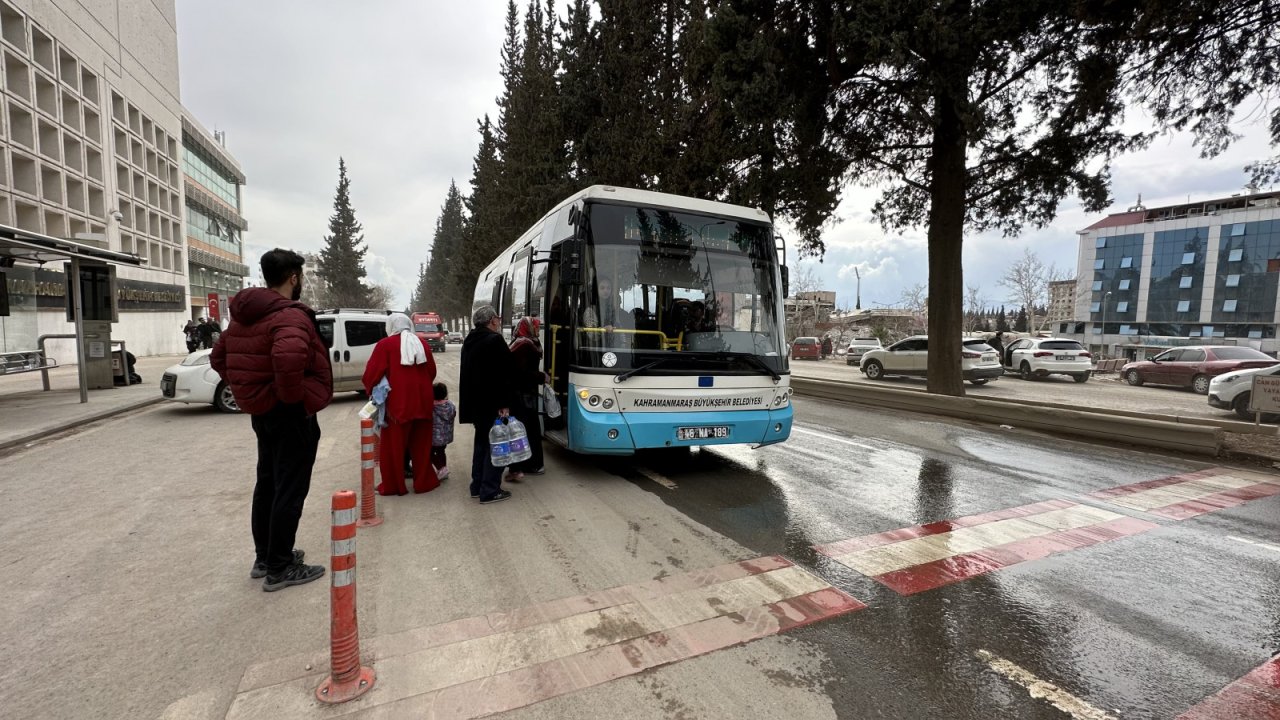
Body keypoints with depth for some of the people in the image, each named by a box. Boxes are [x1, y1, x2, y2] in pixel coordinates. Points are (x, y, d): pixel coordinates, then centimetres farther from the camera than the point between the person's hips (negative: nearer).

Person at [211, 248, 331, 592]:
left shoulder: (245, 315, 10)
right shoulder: (291, 315, -20)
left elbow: (219, 357, 19)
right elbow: (288, 357, -40)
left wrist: (249, 390, 15)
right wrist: (294, 396, -23)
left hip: (262, 412, 10)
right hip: (290, 414, -9)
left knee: (267, 484, 19)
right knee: (290, 490, 0)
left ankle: (264, 558, 32)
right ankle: (280, 568, 10)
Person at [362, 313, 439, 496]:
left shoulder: (385, 344, -3)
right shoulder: (422, 343, 10)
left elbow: (371, 373, -6)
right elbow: (432, 372, 15)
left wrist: (371, 390, 12)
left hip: (398, 402, -4)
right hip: (423, 401, 4)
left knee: (393, 445, 8)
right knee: (421, 444, 13)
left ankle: (393, 485, 15)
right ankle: (424, 482, 19)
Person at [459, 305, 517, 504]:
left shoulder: (469, 341, 13)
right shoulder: (495, 340, -16)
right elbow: (505, 374, -20)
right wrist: (505, 404, -18)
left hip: (475, 402, 9)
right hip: (492, 404, -9)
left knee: (481, 441, 17)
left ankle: (477, 486, 23)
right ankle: (489, 491, 0)